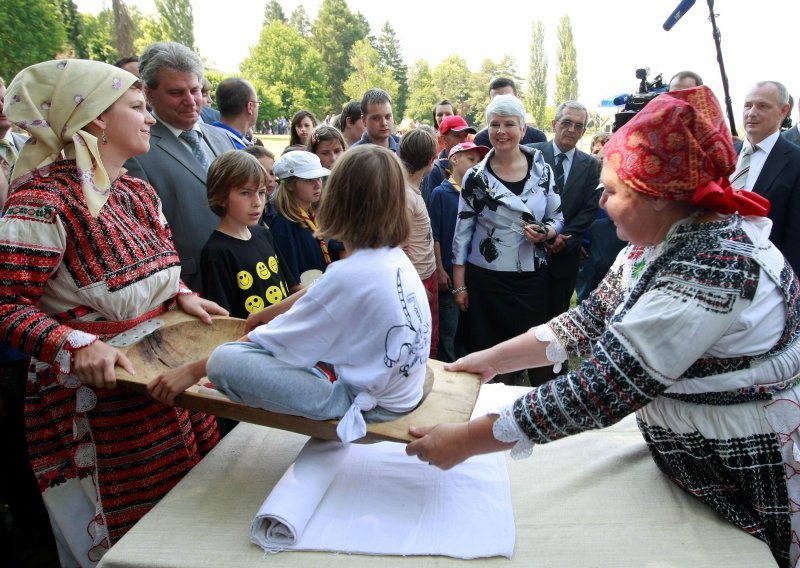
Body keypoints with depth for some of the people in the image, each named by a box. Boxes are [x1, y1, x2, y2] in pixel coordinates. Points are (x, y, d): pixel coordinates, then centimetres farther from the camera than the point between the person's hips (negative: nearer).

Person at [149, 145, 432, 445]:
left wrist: (193, 371, -3)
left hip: (373, 405, -8)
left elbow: (276, 340, -14)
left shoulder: (347, 275, -24)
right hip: (405, 389, 8)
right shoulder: (398, 259, 1)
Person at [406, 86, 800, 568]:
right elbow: (589, 320, 3)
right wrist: (492, 359, -1)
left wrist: (465, 441, -29)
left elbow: (598, 392, -35)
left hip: (754, 494, -8)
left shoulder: (712, 266, -33)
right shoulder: (654, 244, -3)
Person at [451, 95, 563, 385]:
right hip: (484, 278, -2)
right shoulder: (475, 177, -3)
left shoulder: (542, 170, 2)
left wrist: (544, 232, -14)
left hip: (531, 277, 2)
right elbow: (462, 232, -1)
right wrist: (459, 285, -3)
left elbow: (557, 218, 10)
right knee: (484, 354, 5)